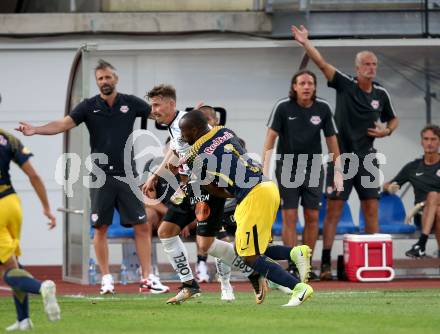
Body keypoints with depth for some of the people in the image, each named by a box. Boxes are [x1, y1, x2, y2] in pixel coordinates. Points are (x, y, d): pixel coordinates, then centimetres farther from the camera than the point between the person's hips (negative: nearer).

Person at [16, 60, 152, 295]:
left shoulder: (131, 103, 4)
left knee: (141, 226, -3)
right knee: (100, 228, 1)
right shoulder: (89, 106, 1)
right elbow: (64, 124, -9)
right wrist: (34, 130, -24)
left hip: (127, 175, 0)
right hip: (101, 176, 0)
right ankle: (106, 279, 11)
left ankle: (146, 276, 3)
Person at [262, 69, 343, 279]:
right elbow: (270, 138, -9)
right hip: (287, 169, -3)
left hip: (313, 169, 3)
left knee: (312, 217, 2)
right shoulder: (283, 108, -10)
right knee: (289, 217, -6)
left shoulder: (323, 108, -2)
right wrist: (265, 170, -18)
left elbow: (331, 140, 5)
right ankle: (292, 266, -3)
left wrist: (338, 172, 3)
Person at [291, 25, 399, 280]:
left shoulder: (381, 94, 6)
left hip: (367, 159, 4)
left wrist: (386, 131, -1)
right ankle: (326, 263, -4)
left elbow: (393, 119, 22)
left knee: (372, 209, 3)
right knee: (334, 209, -4)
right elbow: (323, 64, -18)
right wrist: (306, 43, -32)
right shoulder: (345, 84, -5)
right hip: (341, 158, -3)